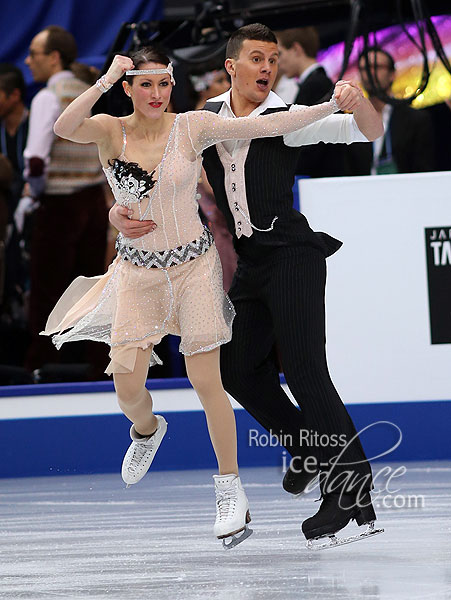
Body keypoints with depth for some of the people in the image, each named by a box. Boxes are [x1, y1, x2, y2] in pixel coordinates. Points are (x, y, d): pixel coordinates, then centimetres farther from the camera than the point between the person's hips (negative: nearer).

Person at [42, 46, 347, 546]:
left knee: (206, 382, -3)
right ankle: (147, 429, 37)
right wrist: (106, 80, -29)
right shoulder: (110, 131, -6)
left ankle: (230, 490, 12)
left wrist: (329, 107, -21)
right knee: (127, 387, -1)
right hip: (138, 270, 2)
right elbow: (64, 128, -26)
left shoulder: (191, 128, -8)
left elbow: (262, 125, -13)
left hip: (193, 265, -1)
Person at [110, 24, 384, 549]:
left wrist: (357, 102, -34)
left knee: (303, 369, -13)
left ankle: (354, 494, -10)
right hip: (250, 264, 6)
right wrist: (120, 211, -9)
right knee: (238, 370, 9)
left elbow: (370, 132, -11)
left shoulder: (285, 119, -6)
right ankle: (308, 450, 31)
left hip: (291, 254, -6)